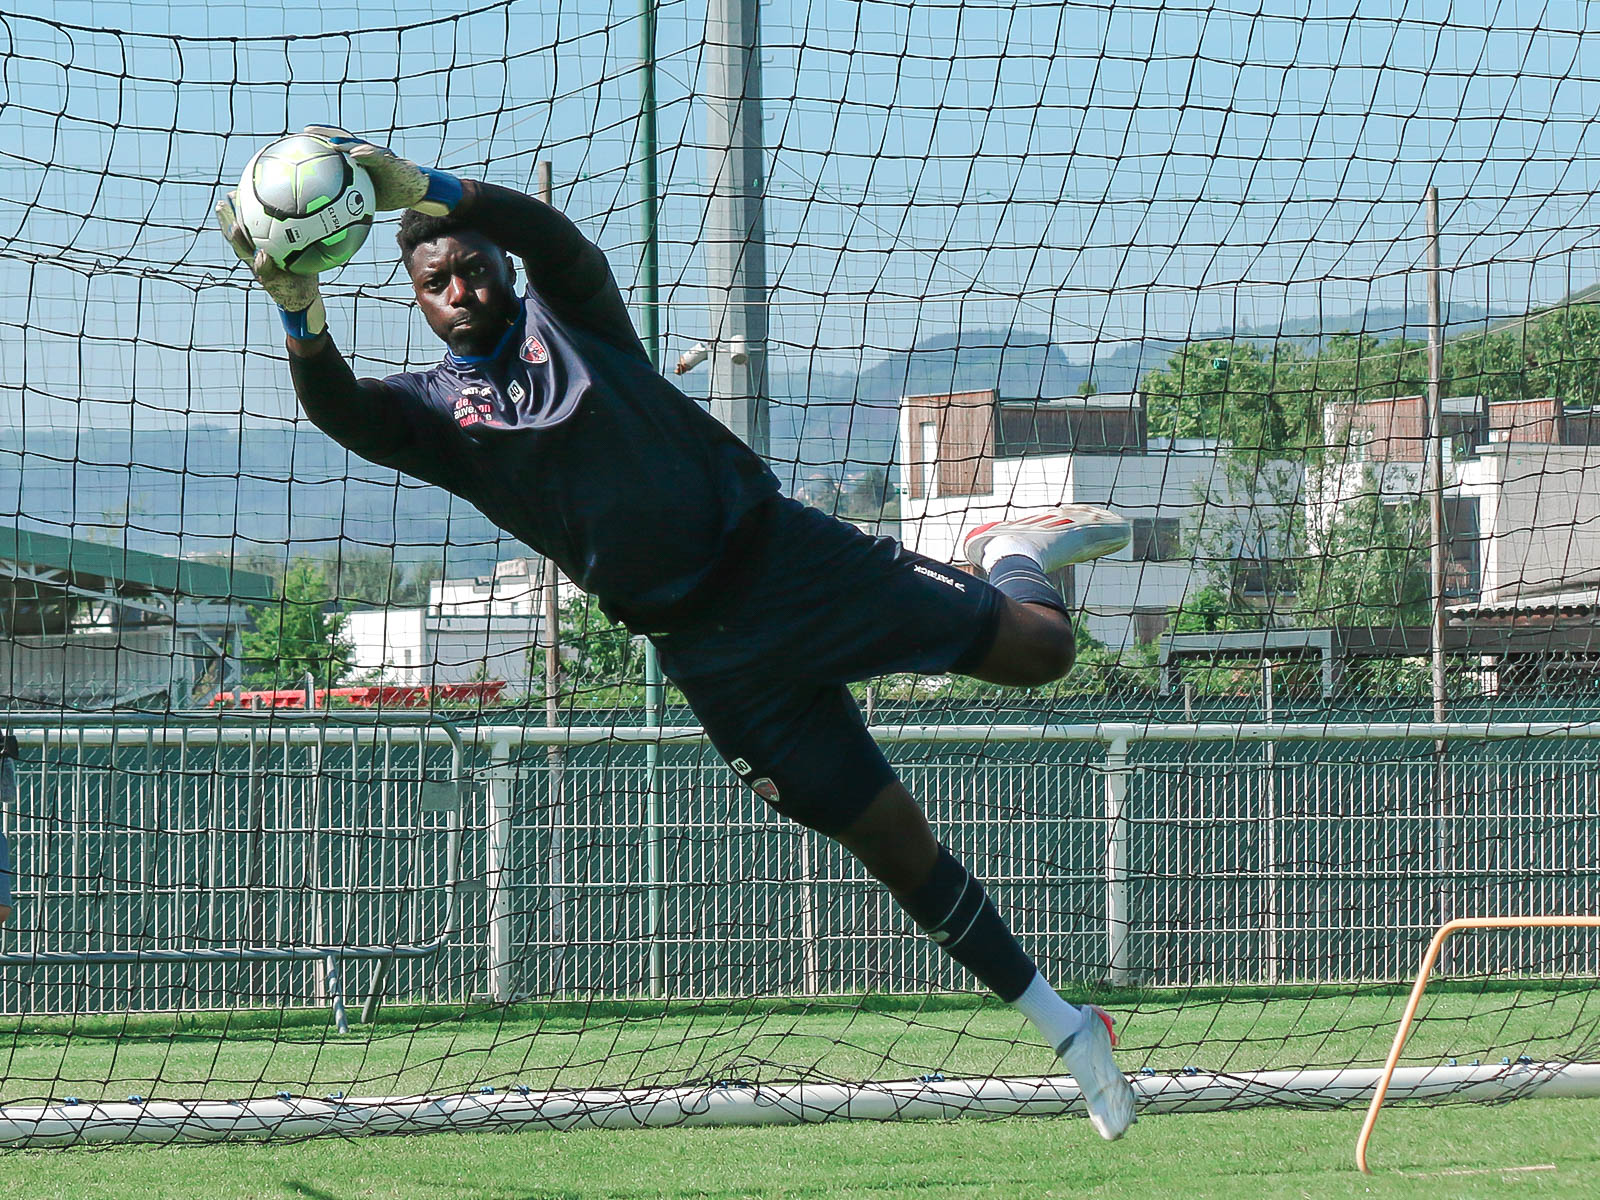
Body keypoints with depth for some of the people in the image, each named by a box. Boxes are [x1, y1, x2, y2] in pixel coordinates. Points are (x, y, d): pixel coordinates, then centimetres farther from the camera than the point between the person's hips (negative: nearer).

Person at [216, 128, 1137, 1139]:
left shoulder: (568, 315, 4)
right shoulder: (437, 410, 5)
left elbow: (546, 230, -19)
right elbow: (337, 409, -16)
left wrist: (424, 191, -36)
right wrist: (300, 310, -37)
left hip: (784, 553, -1)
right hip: (710, 654, 1)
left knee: (1039, 647, -7)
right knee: (891, 838, 0)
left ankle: (1015, 559, 31)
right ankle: (1061, 1025, 14)